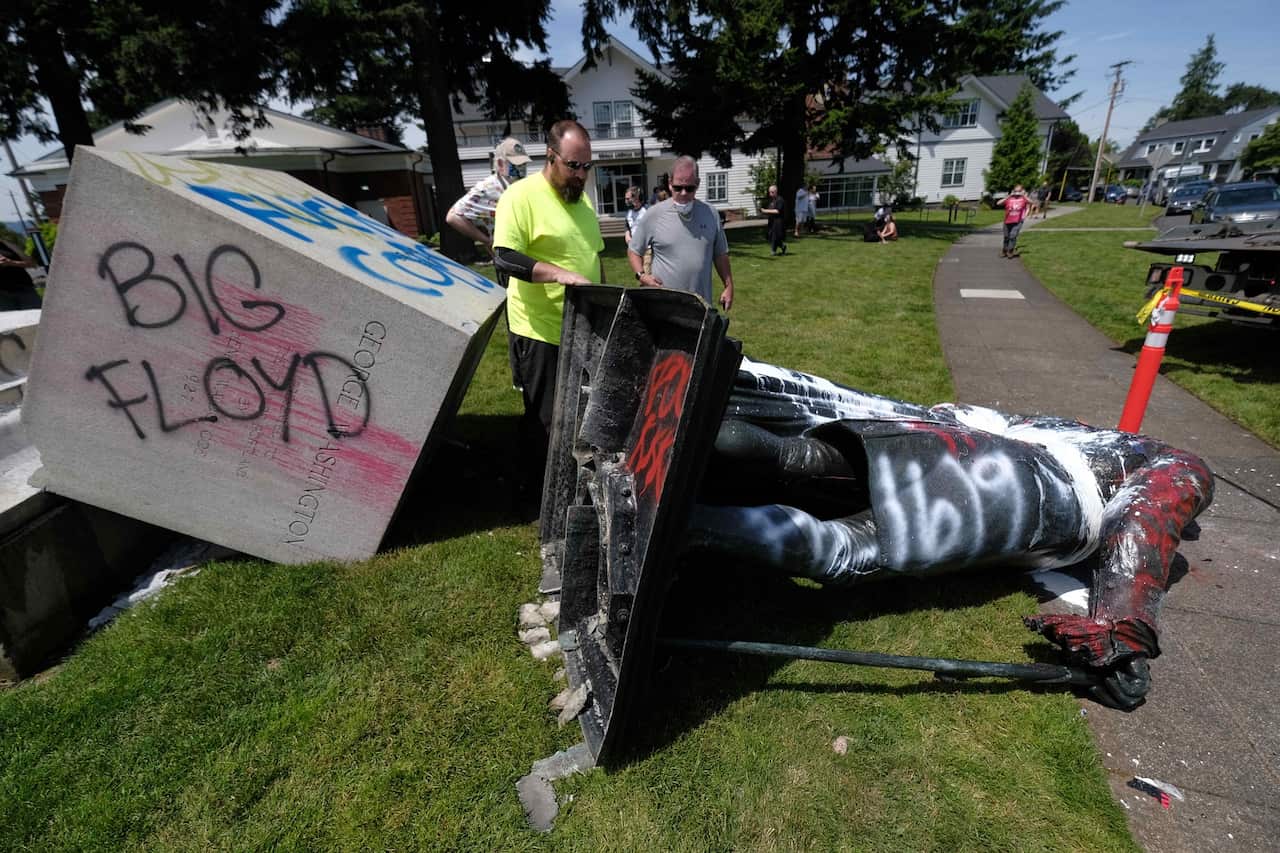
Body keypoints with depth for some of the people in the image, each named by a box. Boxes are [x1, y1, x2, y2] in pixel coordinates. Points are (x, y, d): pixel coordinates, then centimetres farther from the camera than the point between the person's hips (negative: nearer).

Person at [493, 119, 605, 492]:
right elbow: (504, 257, -21)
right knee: (545, 418, 3)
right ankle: (538, 488, 23)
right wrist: (561, 273, -31)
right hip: (542, 331, -7)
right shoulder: (521, 195, -12)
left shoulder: (581, 198, 14)